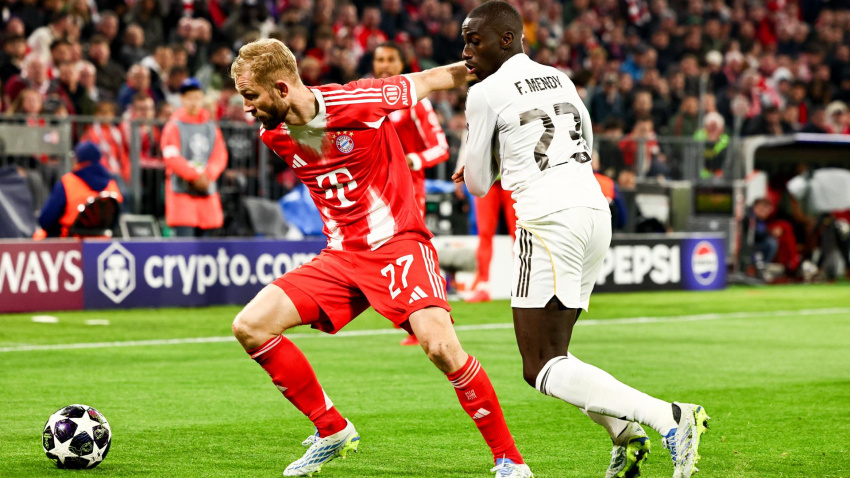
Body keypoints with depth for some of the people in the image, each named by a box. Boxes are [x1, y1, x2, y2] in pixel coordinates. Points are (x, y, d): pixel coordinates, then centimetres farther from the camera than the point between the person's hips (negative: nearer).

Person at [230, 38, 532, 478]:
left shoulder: (357, 102, -17)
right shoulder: (272, 135, 1)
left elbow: (428, 81, -2)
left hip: (398, 242, -6)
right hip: (340, 256, 6)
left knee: (441, 346, -26)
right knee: (249, 327, -7)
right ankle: (332, 432, 7)